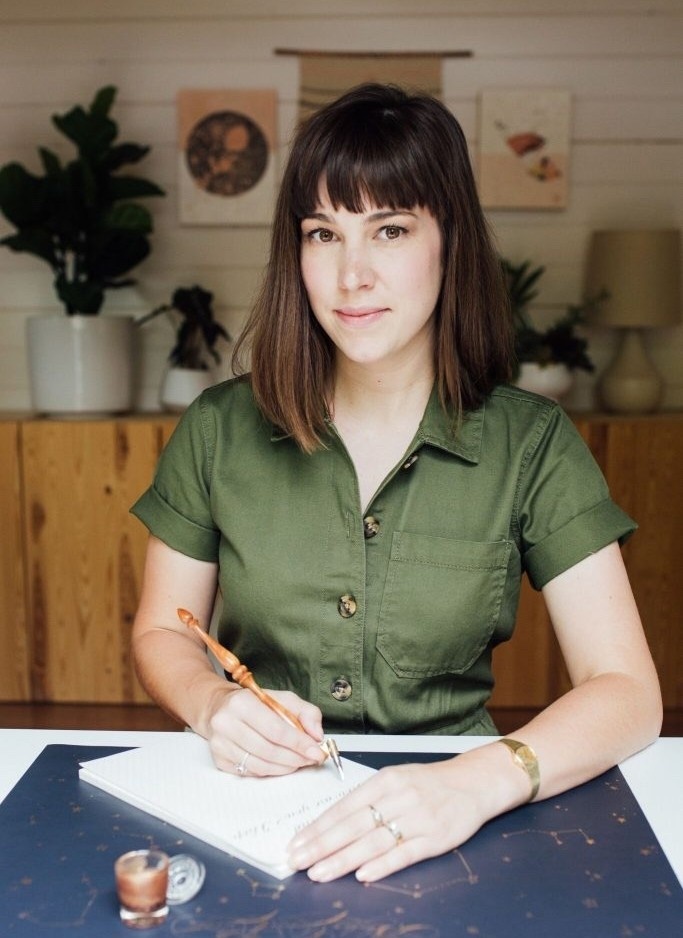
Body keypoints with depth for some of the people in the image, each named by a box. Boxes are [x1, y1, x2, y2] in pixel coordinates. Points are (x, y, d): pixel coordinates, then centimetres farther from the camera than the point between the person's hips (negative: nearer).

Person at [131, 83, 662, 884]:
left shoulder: (531, 444, -6)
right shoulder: (219, 429, -3)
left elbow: (626, 691, -10)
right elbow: (160, 633, 7)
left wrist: (481, 781, -28)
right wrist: (211, 704, -15)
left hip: (438, 826, 0)